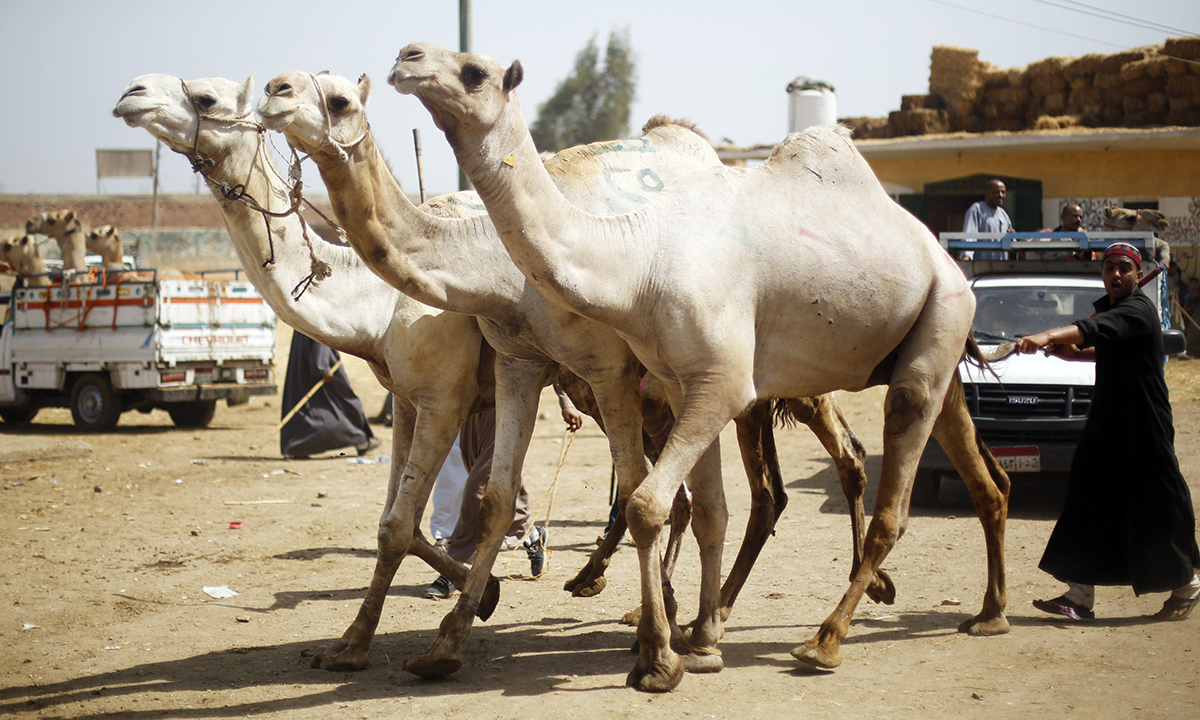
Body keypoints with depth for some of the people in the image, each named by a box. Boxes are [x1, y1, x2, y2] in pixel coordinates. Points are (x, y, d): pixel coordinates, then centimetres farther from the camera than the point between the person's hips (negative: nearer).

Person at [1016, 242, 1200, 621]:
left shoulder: (1138, 310, -17)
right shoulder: (1107, 306, 11)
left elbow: (1094, 331, -35)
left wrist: (1048, 336, -50)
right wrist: (1070, 353, 7)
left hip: (1144, 427, -8)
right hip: (1106, 420, 8)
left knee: (1156, 508, 2)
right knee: (1089, 504, 1)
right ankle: (1080, 596, 2)